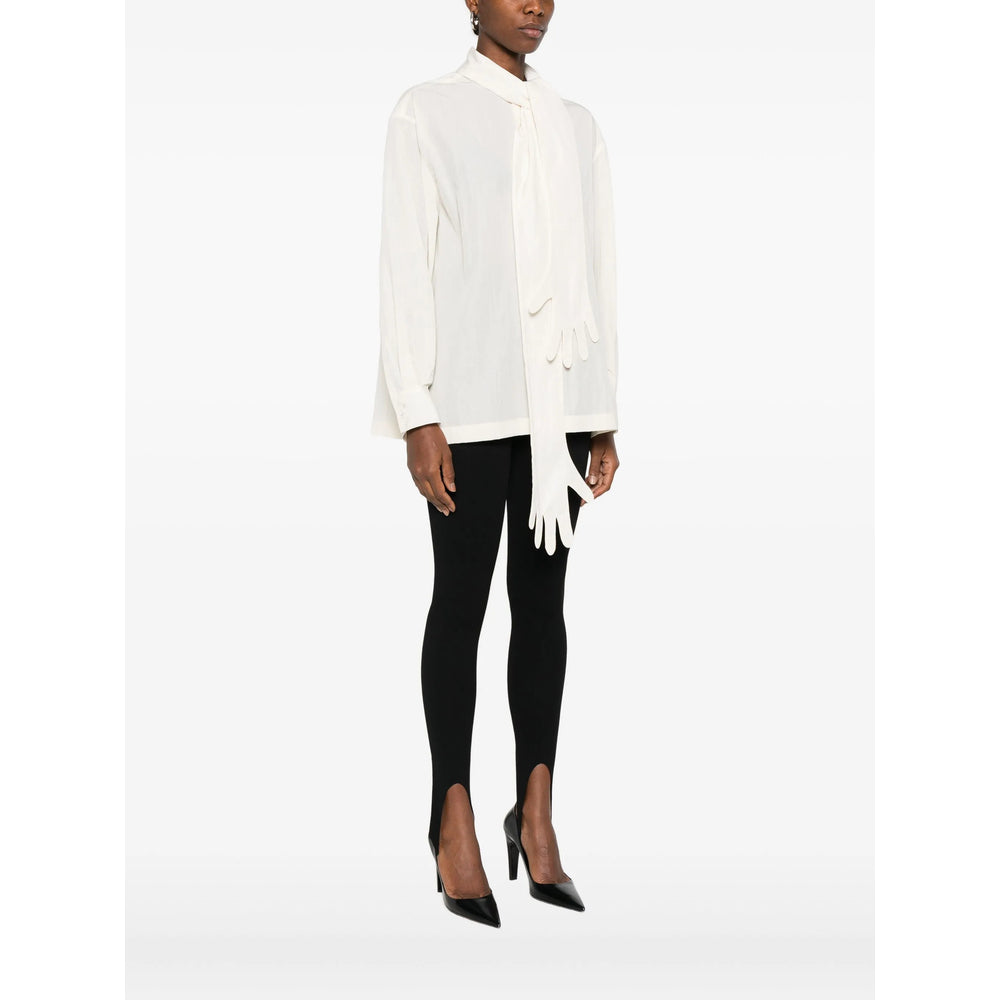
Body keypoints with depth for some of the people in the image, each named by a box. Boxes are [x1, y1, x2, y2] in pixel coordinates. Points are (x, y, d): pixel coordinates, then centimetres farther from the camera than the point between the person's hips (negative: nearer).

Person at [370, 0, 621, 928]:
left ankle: (537, 813, 10)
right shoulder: (427, 113, 3)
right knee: (462, 597, -2)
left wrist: (603, 416, 11)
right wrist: (417, 414, -11)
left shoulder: (575, 124, 16)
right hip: (471, 398, -4)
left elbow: (597, 272, 15)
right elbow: (405, 268, -3)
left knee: (542, 595, 5)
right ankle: (454, 822, 4)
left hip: (559, 397, 4)